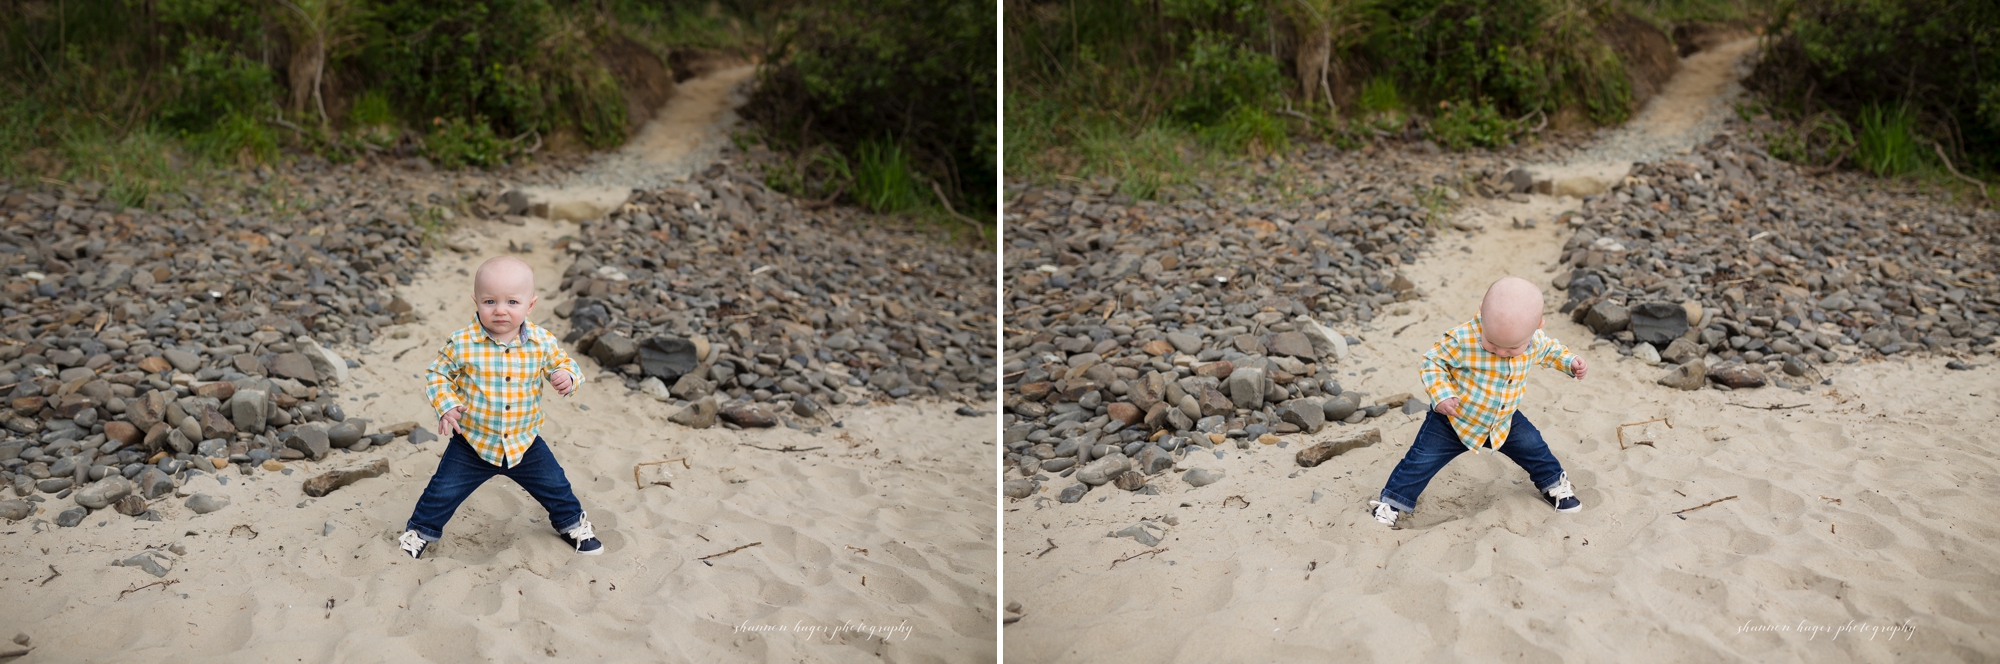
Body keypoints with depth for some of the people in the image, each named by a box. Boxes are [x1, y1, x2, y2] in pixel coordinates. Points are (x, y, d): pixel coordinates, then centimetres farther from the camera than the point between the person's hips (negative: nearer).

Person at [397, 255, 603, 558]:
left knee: (555, 487, 15)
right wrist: (445, 405, -19)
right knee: (443, 491, 7)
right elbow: (437, 374, -4)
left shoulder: (542, 342, -12)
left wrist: (567, 376, -20)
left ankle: (572, 523, 44)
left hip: (524, 442, 2)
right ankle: (420, 531, 35)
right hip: (473, 443, -2)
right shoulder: (462, 344, -17)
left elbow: (562, 362, 3)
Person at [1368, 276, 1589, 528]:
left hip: (1504, 421, 4)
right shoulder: (1463, 339, -35)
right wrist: (1441, 394, -32)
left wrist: (1569, 361, -4)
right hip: (1453, 420, -4)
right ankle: (1390, 504, 13)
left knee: (1533, 448, 15)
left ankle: (1554, 483, 44)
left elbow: (1549, 349, 9)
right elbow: (1433, 362, -20)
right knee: (1422, 460, -3)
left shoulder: (1535, 340, -17)